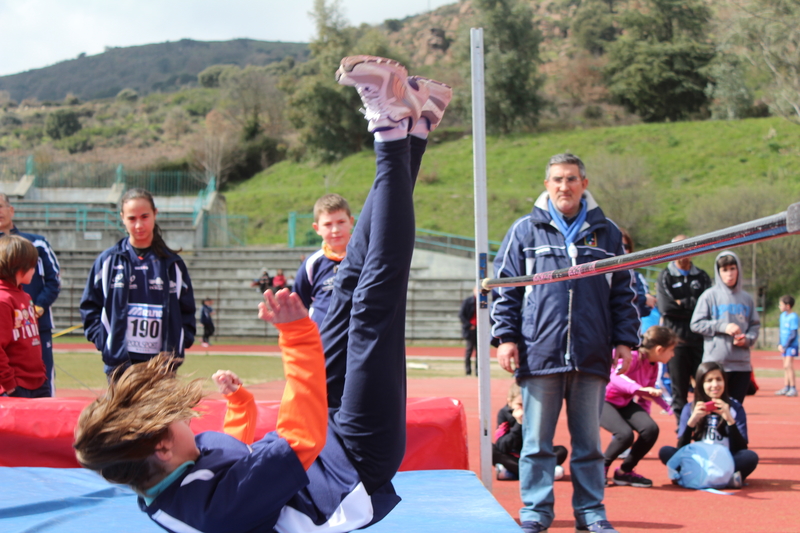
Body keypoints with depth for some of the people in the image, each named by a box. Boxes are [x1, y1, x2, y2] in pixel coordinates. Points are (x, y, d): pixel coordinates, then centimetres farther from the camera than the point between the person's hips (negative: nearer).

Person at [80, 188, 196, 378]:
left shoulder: (172, 263, 8)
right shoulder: (108, 261, 4)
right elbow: (89, 306, 6)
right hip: (120, 362, -1)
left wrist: (178, 345, -3)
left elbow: (186, 311, 11)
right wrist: (103, 341, -7)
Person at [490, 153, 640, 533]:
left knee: (589, 440, 8)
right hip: (539, 355, -1)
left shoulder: (606, 233, 12)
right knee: (536, 441, 2)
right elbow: (505, 288, 7)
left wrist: (625, 340, 8)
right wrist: (505, 336, -1)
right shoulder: (525, 231, 7)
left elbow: (624, 293, 15)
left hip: (592, 357, 2)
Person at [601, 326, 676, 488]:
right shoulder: (633, 357, -24)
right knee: (625, 434, -32)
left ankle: (625, 472, 2)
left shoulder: (653, 366, 4)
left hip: (625, 403, 8)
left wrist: (644, 419, 6)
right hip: (604, 401, -8)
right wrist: (639, 389, -56)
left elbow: (645, 397, 12)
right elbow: (616, 377, -43)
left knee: (651, 429, -17)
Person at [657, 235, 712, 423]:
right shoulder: (665, 277, 8)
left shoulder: (702, 277, 15)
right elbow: (666, 307, -7)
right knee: (679, 391, 0)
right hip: (677, 340, -2)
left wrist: (682, 304, -5)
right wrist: (694, 305, -4)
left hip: (700, 339, 2)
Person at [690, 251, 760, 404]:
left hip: (742, 364, 4)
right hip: (716, 363, -4)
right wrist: (723, 327, -13)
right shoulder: (710, 295, -2)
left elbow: (755, 325, 15)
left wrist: (747, 339, -6)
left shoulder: (747, 298, 10)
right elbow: (696, 324, -4)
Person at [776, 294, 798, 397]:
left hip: (791, 345, -8)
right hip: (784, 346, 8)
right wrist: (780, 345, 6)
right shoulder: (783, 315, 10)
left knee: (788, 365, -15)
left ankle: (793, 388, -12)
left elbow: (793, 335, -16)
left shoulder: (793, 317, -15)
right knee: (785, 366, 10)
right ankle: (786, 388, 16)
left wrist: (785, 346, -15)